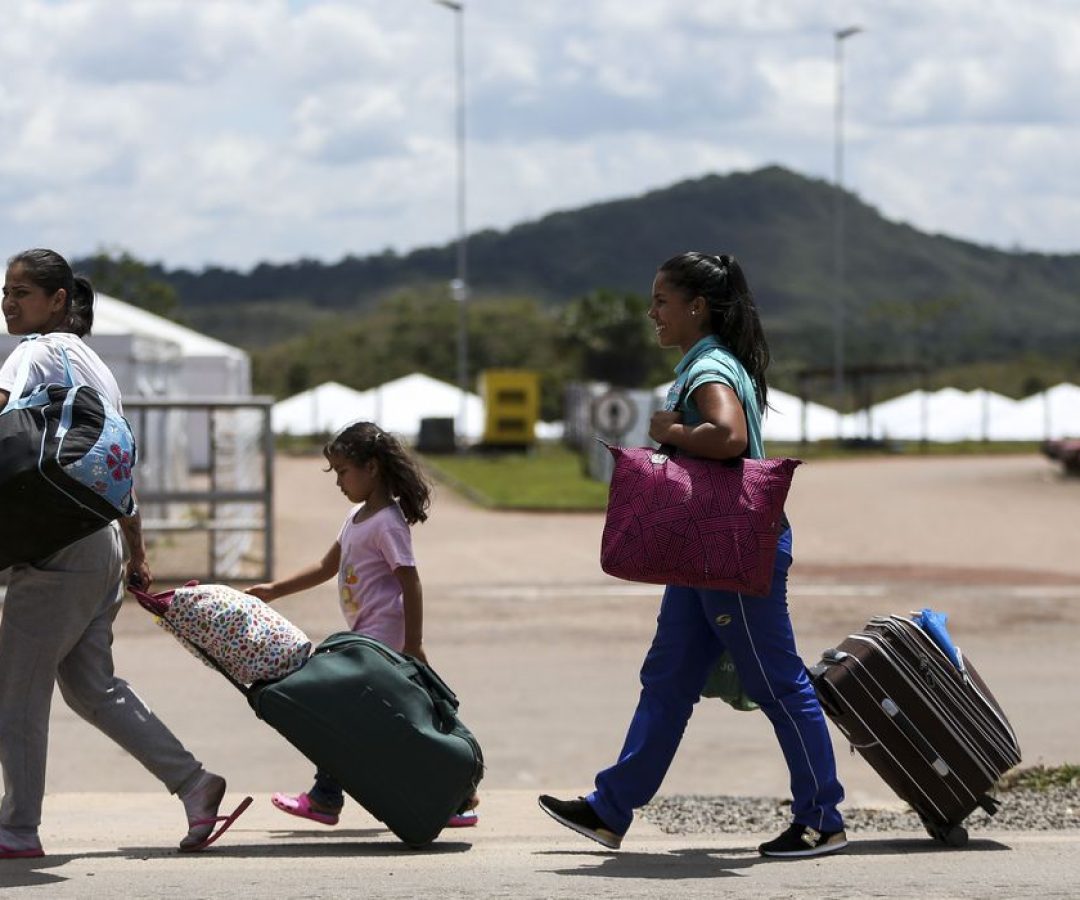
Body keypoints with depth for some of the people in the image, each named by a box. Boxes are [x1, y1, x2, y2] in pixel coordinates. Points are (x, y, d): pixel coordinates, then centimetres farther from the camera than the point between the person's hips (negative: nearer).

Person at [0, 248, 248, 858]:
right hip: (103, 549, 9)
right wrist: (138, 552, 27)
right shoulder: (95, 364, 20)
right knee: (89, 684, 15)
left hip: (58, 549, -9)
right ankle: (192, 782, 10)